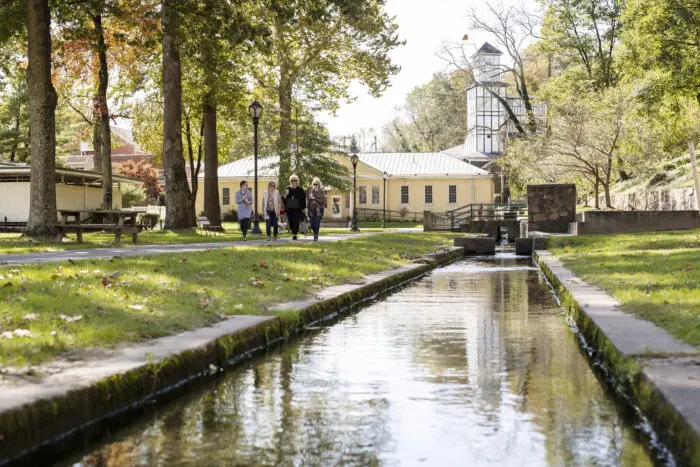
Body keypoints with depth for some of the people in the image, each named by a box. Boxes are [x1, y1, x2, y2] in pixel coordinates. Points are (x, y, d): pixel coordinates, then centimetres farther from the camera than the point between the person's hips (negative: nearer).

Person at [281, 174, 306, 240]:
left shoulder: (300, 190, 4)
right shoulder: (287, 189, 10)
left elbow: (303, 199, 5)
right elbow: (283, 198, 8)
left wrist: (303, 208, 0)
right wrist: (285, 195, -13)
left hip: (297, 209, -3)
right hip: (289, 209, 3)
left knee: (296, 221, -12)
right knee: (290, 221, 3)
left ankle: (295, 235, -11)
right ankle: (293, 233, 19)